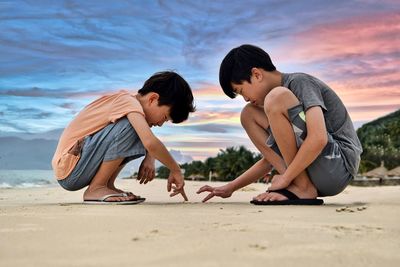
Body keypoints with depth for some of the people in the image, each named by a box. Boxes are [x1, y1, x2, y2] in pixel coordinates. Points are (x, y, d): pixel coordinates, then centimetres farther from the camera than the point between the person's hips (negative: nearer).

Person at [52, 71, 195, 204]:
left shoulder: (128, 101, 9)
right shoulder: (129, 102, -17)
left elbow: (148, 142, 15)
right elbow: (151, 143, -31)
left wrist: (149, 159, -5)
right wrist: (175, 170, -19)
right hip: (69, 171, -9)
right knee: (129, 126, -25)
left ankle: (107, 185, 3)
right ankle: (95, 189, -15)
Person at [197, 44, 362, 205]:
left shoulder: (300, 82, -10)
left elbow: (319, 138, -27)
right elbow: (270, 158, 20)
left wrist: (285, 178, -18)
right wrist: (231, 187, 15)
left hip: (339, 167, -9)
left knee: (277, 98, -24)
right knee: (248, 114, 6)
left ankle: (303, 188, -17)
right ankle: (295, 182, -7)